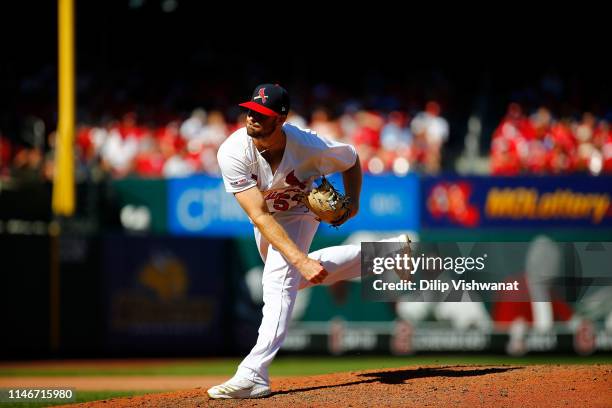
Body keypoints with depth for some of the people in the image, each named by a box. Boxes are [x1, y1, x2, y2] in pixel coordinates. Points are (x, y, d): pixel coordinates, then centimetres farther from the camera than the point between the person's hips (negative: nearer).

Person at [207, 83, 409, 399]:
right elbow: (259, 217, -41)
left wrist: (352, 202, -25)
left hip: (301, 212, -4)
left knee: (279, 278, -25)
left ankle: (253, 375, -31)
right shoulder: (233, 153, -37)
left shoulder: (309, 146, -36)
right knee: (296, 273, 22)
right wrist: (301, 261, -49)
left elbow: (351, 159, -10)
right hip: (267, 216, 4)